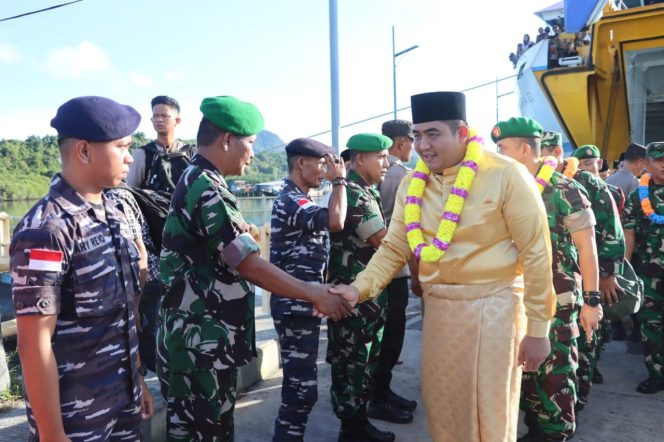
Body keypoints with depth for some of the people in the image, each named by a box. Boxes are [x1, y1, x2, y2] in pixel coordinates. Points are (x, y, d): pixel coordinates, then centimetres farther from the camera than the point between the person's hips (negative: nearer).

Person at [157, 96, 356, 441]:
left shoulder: (195, 181, 11)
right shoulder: (207, 189, -21)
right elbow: (251, 266, -24)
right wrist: (316, 296, -18)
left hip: (203, 334, 10)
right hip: (201, 339, -10)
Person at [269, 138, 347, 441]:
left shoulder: (296, 199, 17)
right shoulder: (291, 200, -16)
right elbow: (335, 221, -32)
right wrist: (339, 180, -18)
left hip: (302, 304, 11)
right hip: (296, 305, -11)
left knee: (299, 383, 19)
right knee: (301, 387, -5)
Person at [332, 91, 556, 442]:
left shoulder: (505, 175, -13)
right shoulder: (412, 184, 3)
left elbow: (536, 253, -10)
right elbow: (394, 248, 6)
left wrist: (538, 328, -7)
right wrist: (359, 288, -10)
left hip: (492, 306, -5)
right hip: (437, 307, 5)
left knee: (490, 414, 6)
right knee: (441, 408, 17)